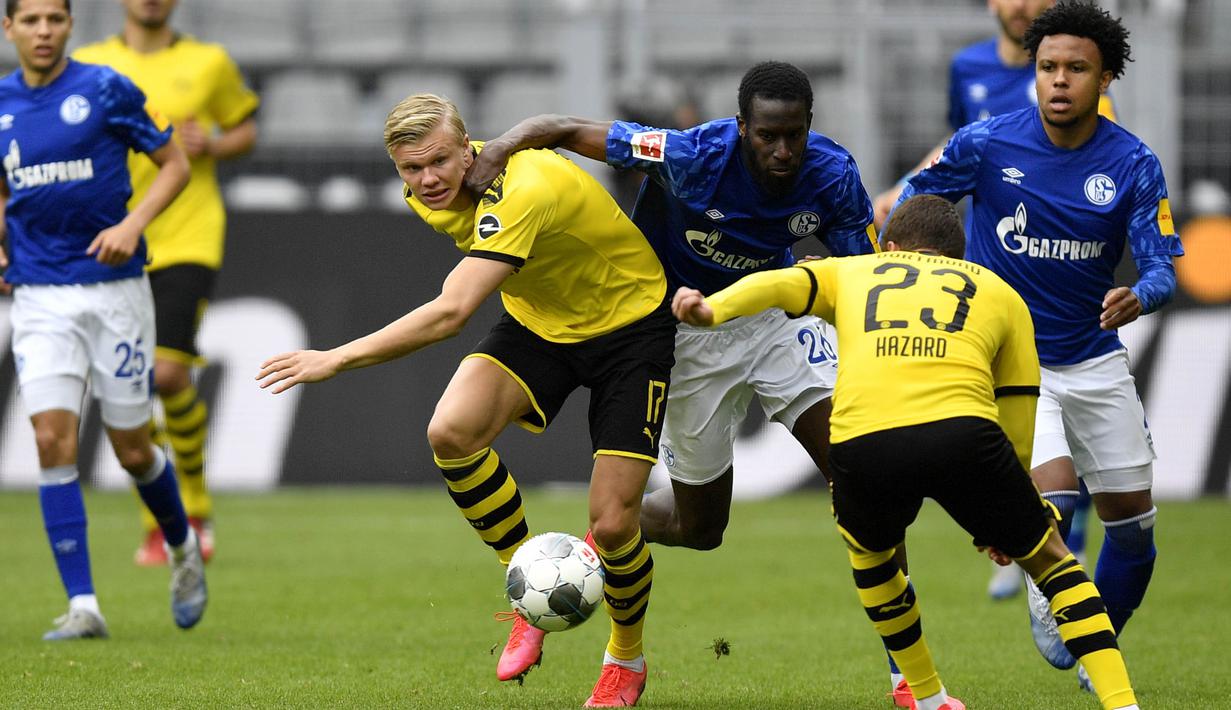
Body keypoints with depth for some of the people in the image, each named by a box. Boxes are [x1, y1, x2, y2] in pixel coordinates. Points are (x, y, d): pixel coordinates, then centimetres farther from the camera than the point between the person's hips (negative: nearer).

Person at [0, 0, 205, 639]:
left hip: (113, 287, -2)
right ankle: (82, 605, -9)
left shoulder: (106, 90, -5)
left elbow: (174, 165, 1)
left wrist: (133, 223, -14)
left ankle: (182, 547, 35)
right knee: (53, 441, -12)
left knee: (132, 450, 4)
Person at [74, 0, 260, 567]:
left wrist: (212, 145, -5)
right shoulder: (88, 66, 7)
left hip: (187, 243, -2)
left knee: (169, 374, -16)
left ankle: (196, 503, 6)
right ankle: (156, 528, 12)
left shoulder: (208, 63, 5)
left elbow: (245, 130, 17)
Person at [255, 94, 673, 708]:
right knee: (451, 431, -24)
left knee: (612, 524, -13)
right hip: (538, 320, 6)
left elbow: (450, 313, -47)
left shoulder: (522, 192, -37)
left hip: (629, 327, -6)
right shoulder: (430, 193, -10)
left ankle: (626, 658, 19)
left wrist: (337, 359, -46)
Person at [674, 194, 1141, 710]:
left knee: (868, 551, 34)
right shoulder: (1000, 293, 31)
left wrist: (712, 309, -6)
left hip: (861, 442, 1)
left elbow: (776, 284, 12)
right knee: (1050, 559, 19)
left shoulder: (851, 272, 33)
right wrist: (1002, 522, 39)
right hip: (960, 430, -1)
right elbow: (1017, 421, 29)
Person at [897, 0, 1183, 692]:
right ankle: (1045, 594, 10)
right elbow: (910, 207, 2)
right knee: (1053, 496, -24)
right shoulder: (987, 144, -12)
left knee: (1134, 525, 6)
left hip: (1094, 360, 3)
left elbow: (1163, 266, -13)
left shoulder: (1133, 164, -9)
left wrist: (1139, 297, -36)